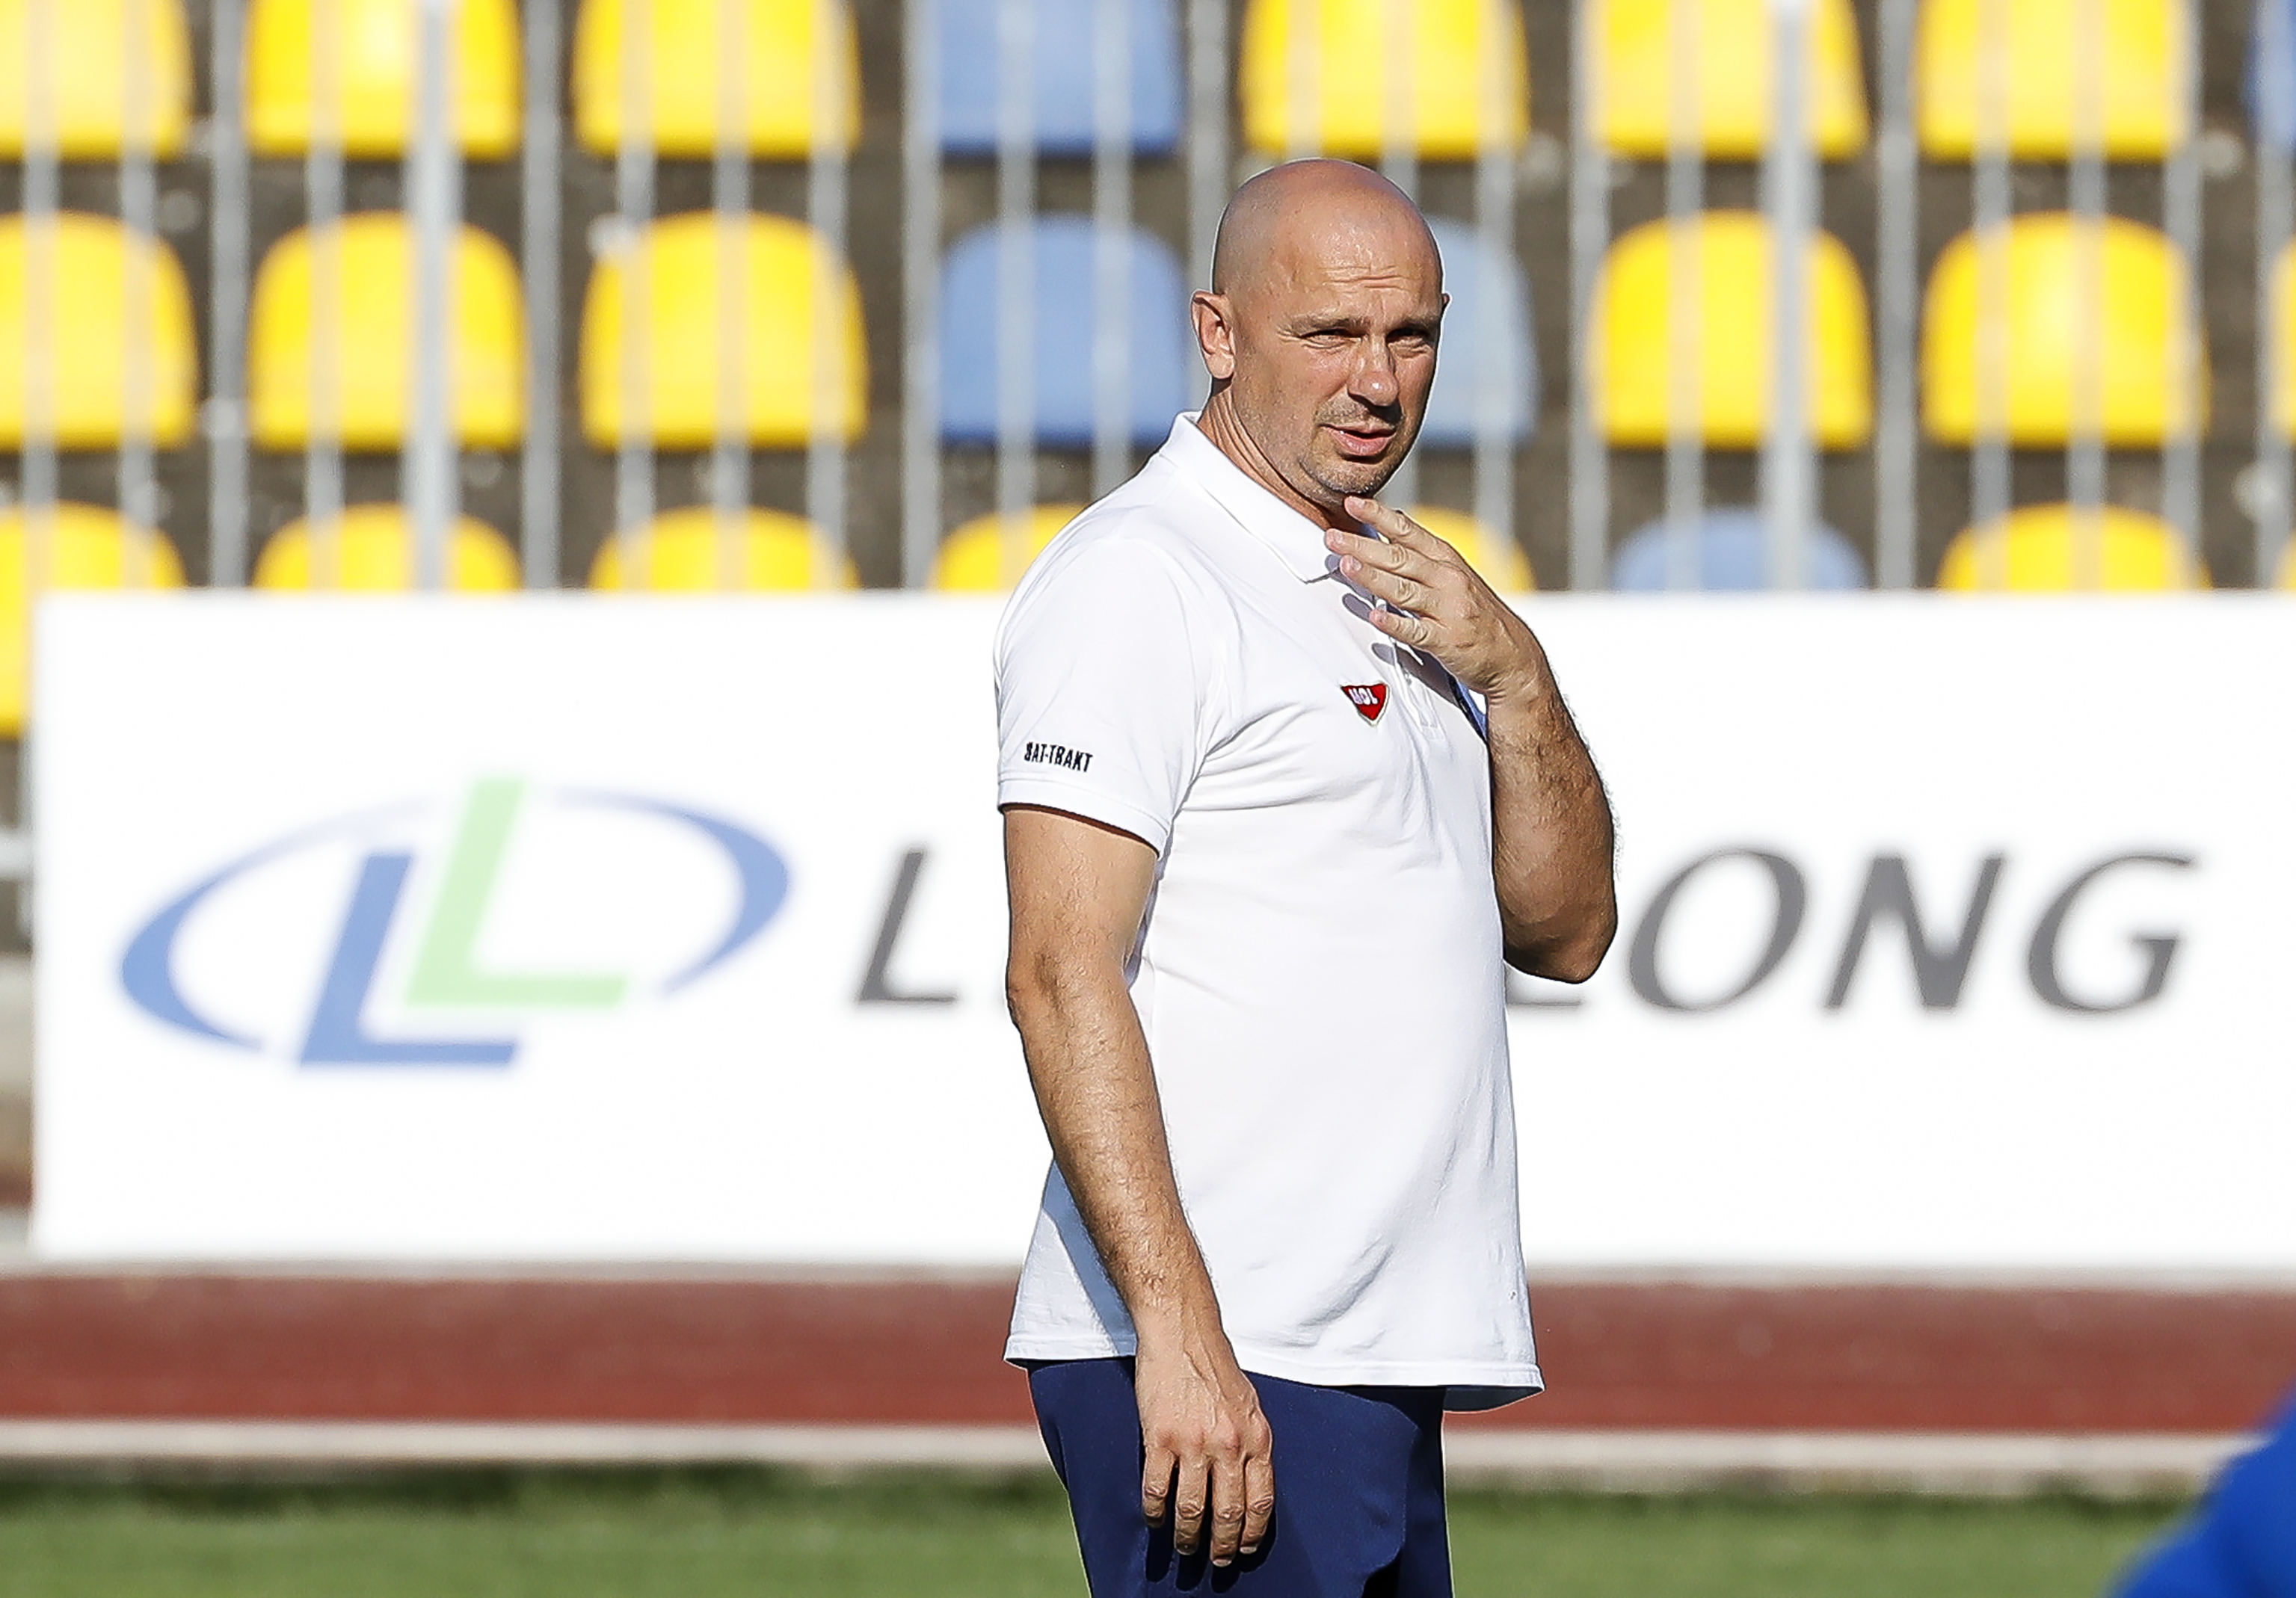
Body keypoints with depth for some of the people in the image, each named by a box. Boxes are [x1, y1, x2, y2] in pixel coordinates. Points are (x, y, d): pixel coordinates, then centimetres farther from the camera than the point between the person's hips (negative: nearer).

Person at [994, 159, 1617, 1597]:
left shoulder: (1401, 601, 20)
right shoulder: (1137, 580, -8)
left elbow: (1566, 932, 19)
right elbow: (1064, 976, -17)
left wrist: (1513, 676, 1)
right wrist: (1178, 1337, -25)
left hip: (1384, 1370, 9)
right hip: (1212, 1366, -9)